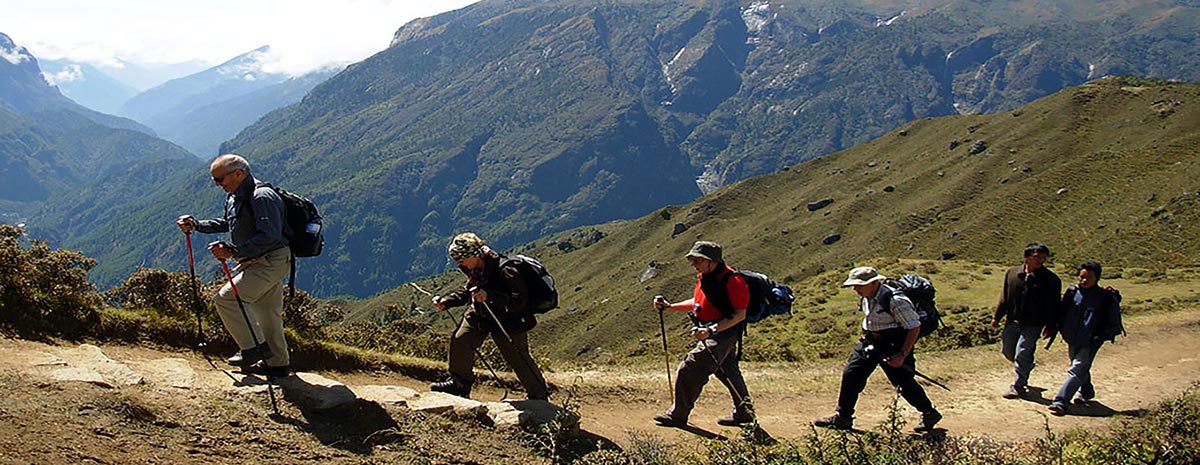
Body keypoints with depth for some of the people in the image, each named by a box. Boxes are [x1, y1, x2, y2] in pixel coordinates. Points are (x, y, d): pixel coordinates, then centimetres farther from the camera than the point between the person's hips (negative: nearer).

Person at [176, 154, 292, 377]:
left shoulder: (262, 197, -21)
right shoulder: (234, 198, 11)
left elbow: (269, 236, -29)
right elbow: (226, 224, 28)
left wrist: (233, 250, -32)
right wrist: (195, 224, 15)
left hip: (271, 262, -10)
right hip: (259, 262, 10)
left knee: (226, 298, -14)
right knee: (267, 312, 15)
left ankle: (254, 348, -7)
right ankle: (277, 363, 24)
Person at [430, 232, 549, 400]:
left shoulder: (505, 271, -31)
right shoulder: (475, 270, -5)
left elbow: (519, 301, -36)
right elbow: (467, 292, 13)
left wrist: (489, 296, -45)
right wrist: (446, 302, 0)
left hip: (509, 321, -7)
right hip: (480, 314, 7)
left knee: (518, 359, 1)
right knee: (460, 340, -2)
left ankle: (539, 396, 21)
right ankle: (460, 383, 17)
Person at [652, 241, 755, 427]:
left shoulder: (732, 280, -21)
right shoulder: (704, 277, 8)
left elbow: (740, 315, -21)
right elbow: (698, 302, 22)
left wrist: (711, 331, -29)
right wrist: (670, 307, 12)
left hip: (723, 334, -10)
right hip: (711, 334, 10)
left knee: (689, 370, -9)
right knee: (728, 372, 19)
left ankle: (677, 415, 1)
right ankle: (744, 413, 33)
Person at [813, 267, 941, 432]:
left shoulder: (895, 300, -24)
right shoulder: (866, 297, 0)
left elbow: (914, 327, -20)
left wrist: (902, 355, -21)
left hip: (893, 345, -8)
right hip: (871, 342, 8)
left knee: (904, 382, 0)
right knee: (851, 374, 1)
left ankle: (930, 414, 25)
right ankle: (842, 417, 11)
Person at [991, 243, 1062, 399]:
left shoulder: (1051, 279, -7)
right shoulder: (1012, 273, 2)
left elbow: (1053, 305, -3)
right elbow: (1004, 298, 11)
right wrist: (997, 317, 11)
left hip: (1033, 324, -5)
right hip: (1012, 321, 5)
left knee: (1022, 354, -7)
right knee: (1007, 351, 13)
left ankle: (1018, 387, 7)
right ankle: (1026, 366, 41)